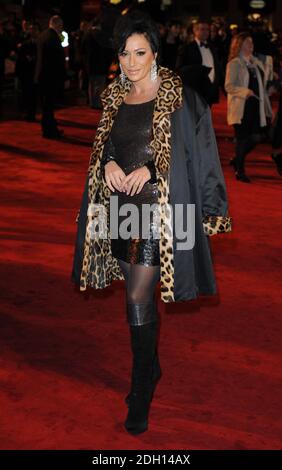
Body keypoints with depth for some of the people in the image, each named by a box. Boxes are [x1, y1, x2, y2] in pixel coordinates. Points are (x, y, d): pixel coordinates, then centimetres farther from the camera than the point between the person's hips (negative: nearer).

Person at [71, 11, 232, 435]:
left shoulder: (177, 97, -7)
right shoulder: (114, 97, 10)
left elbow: (192, 152, -7)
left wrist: (149, 169, -18)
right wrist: (108, 163, -5)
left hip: (158, 206, -5)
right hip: (120, 206, 6)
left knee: (138, 300, -8)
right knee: (140, 295, 15)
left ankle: (141, 393, 5)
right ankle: (152, 365, 35)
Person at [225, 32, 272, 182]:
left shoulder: (256, 63, 14)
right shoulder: (234, 63, -6)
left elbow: (261, 85, 19)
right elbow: (228, 86, -12)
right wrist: (245, 92, -25)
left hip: (255, 105, 6)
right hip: (241, 107, -6)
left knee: (256, 137, 4)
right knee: (242, 139, 0)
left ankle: (237, 160, 25)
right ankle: (240, 171, 13)